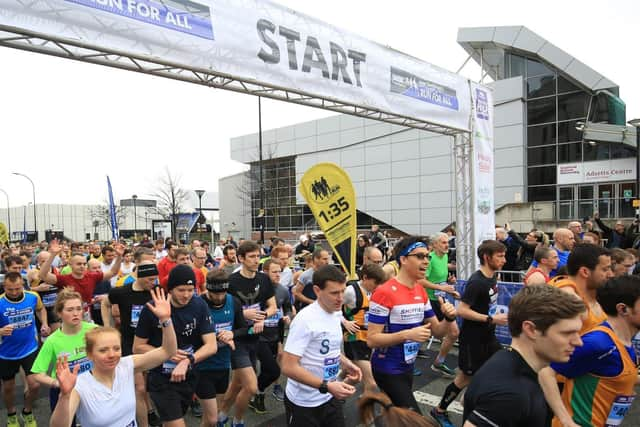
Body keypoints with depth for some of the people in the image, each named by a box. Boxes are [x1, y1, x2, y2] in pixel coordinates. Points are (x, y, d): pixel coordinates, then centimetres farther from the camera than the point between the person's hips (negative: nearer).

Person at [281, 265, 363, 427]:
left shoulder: (335, 314, 2)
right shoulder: (305, 319, -23)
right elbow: (288, 367, -25)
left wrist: (345, 363, 0)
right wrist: (326, 386, -28)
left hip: (330, 398, 7)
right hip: (304, 403, -7)